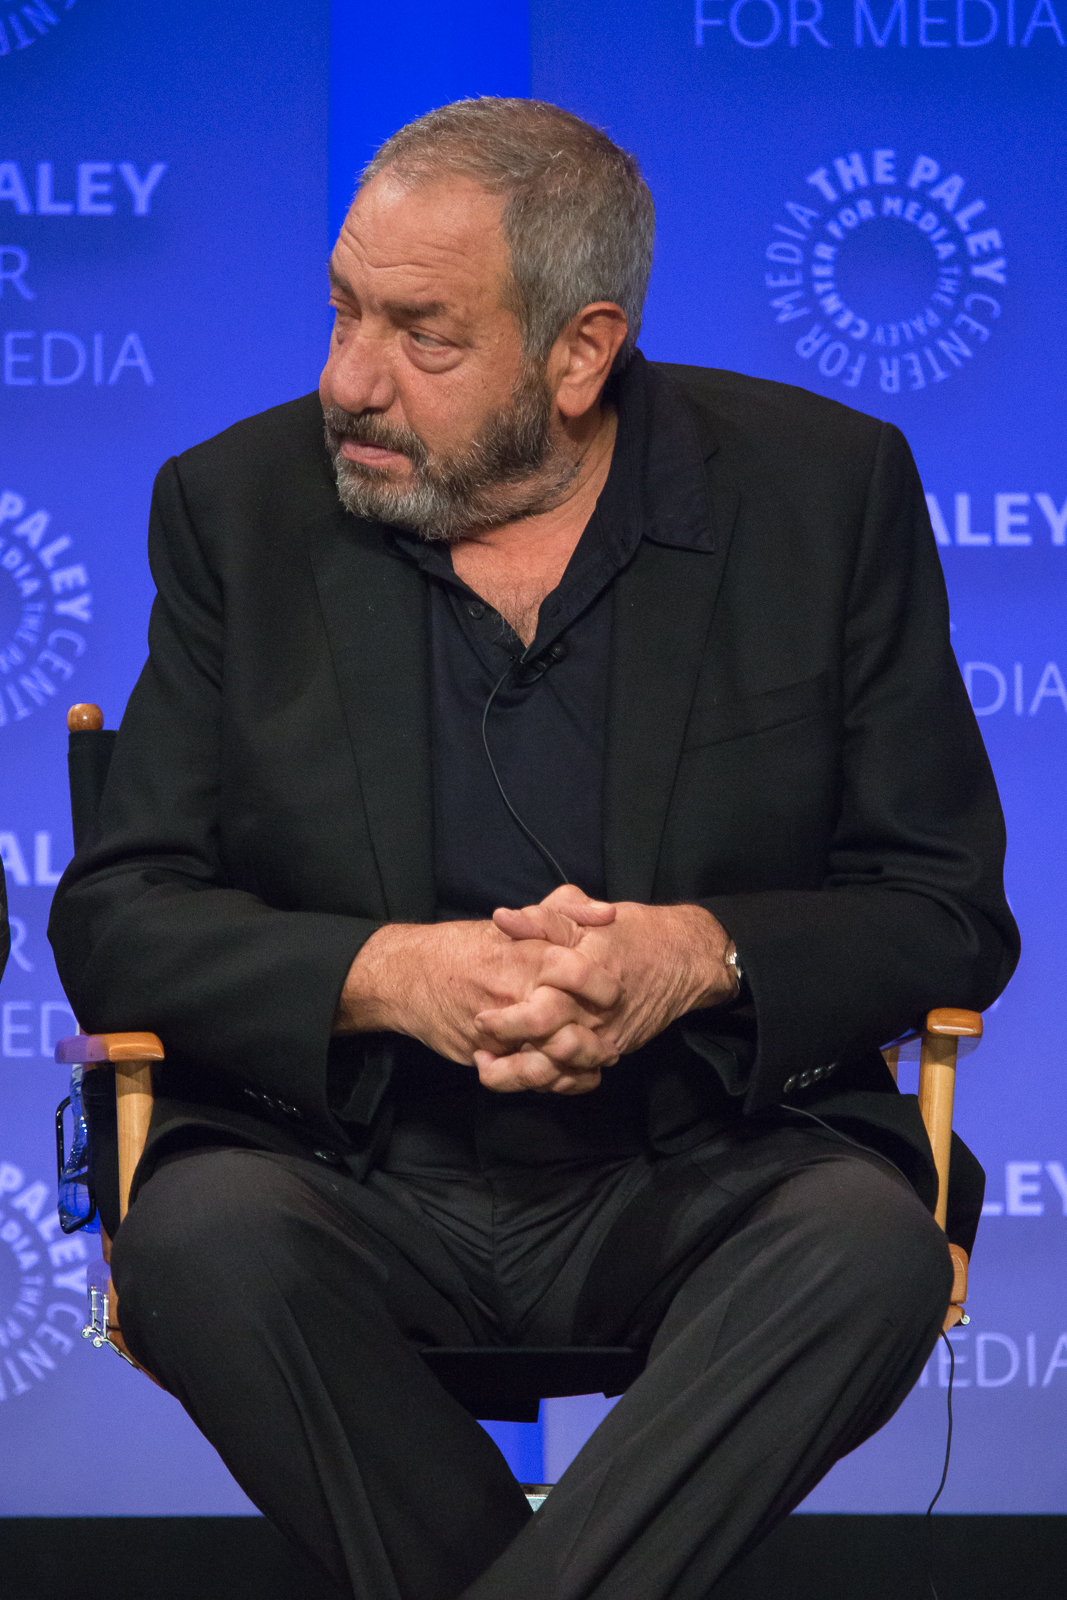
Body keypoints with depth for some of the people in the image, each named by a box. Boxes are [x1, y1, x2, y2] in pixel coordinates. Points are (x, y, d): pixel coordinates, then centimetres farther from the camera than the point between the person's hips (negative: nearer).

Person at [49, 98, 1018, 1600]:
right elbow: (116, 920, 1)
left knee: (869, 1247, -32)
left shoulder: (825, 491, 0)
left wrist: (704, 957, -20)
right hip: (356, 1174, 1)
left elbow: (947, 910, 1)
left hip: (696, 1178, -1)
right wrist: (386, 972, -19)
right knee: (201, 1236, -31)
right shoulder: (242, 507, 3)